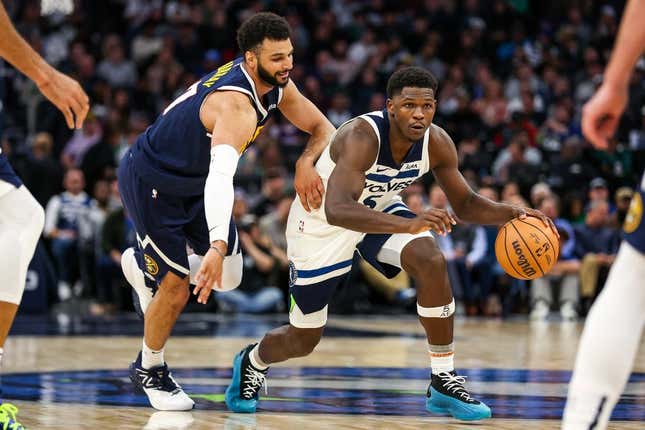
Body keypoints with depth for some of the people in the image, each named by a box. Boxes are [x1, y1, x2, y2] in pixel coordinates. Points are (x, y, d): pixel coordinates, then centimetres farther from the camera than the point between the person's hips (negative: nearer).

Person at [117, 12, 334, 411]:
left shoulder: (276, 84, -10)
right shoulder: (238, 106, -37)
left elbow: (323, 129, 0)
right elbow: (221, 176, -51)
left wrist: (306, 162, -23)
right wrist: (216, 246, -63)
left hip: (195, 180, 8)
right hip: (149, 180, -8)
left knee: (229, 277, 6)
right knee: (177, 287, -6)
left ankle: (145, 265, 30)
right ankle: (150, 370, 19)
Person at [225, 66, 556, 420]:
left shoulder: (437, 144, -20)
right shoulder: (361, 136, -38)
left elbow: (465, 204, -5)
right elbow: (337, 211, -51)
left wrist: (512, 214, -25)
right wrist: (408, 225, -63)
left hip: (379, 209, 4)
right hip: (321, 222, -4)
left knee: (431, 261, -25)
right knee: (303, 340, 6)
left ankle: (443, 383, -14)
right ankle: (252, 361, 44)